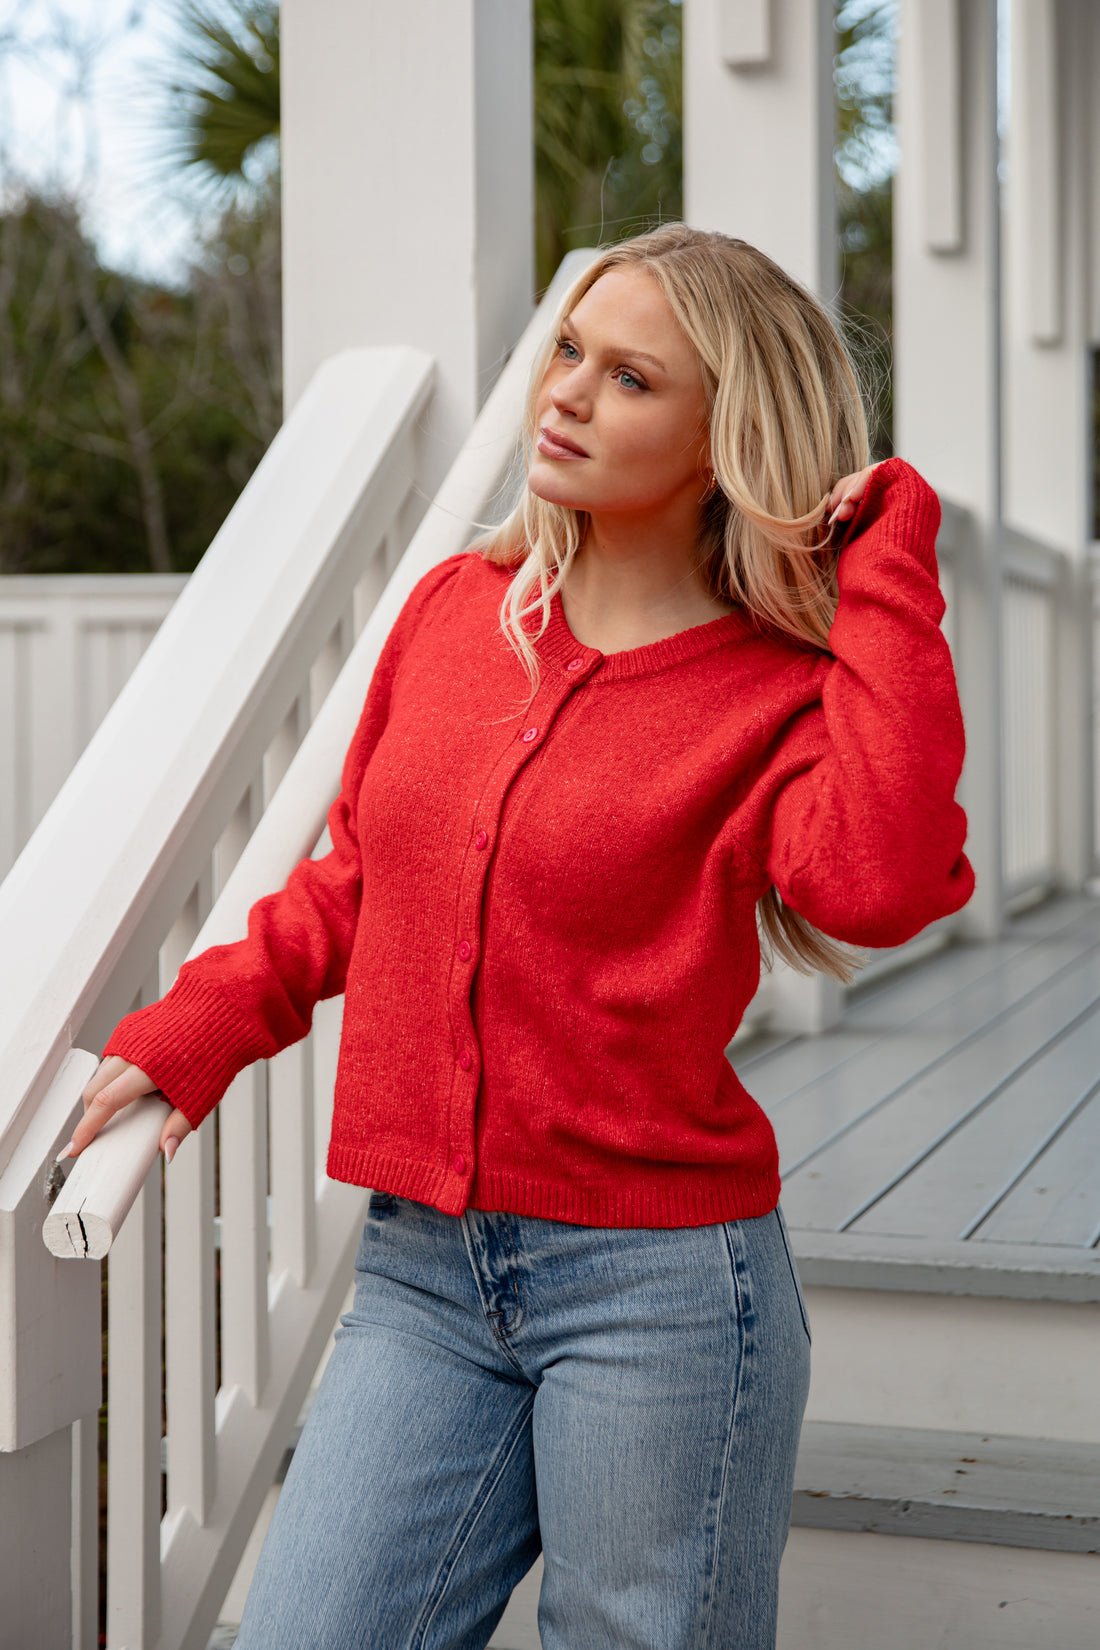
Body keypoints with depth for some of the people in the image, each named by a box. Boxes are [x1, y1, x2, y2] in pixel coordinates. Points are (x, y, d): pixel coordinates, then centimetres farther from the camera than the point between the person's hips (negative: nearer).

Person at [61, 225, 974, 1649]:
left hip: (656, 1283, -4)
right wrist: (195, 1031, 9)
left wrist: (885, 572, -21)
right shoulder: (455, 608, 6)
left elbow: (881, 882, -29)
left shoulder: (774, 693, -7)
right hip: (420, 1269, 4)